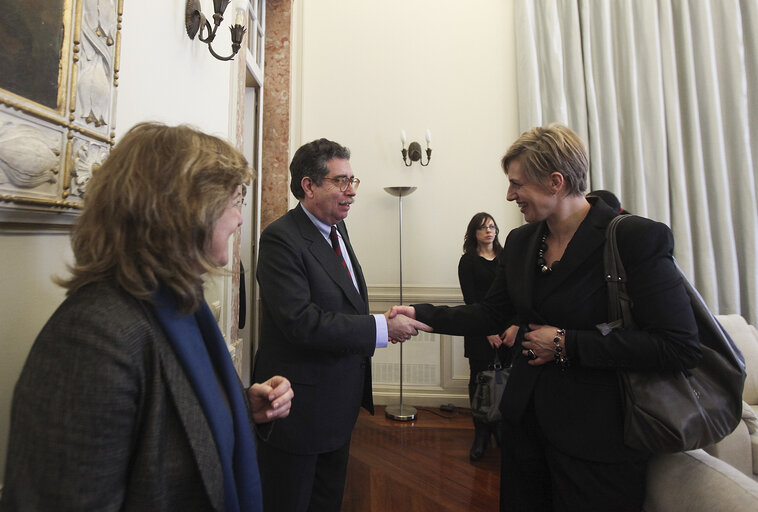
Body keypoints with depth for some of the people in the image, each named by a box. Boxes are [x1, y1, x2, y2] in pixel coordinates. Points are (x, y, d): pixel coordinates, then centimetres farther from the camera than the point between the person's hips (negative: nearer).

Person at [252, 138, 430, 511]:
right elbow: (302, 322, -29)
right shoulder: (281, 238, -21)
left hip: (340, 401, 8)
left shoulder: (337, 229, 7)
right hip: (300, 406, -8)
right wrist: (382, 328, -25)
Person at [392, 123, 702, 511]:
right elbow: (491, 315, 5)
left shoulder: (636, 239, -16)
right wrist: (420, 314, -3)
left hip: (596, 434, -5)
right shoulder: (519, 242, 1)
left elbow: (680, 346, -18)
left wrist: (567, 344, -19)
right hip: (525, 417, 6)